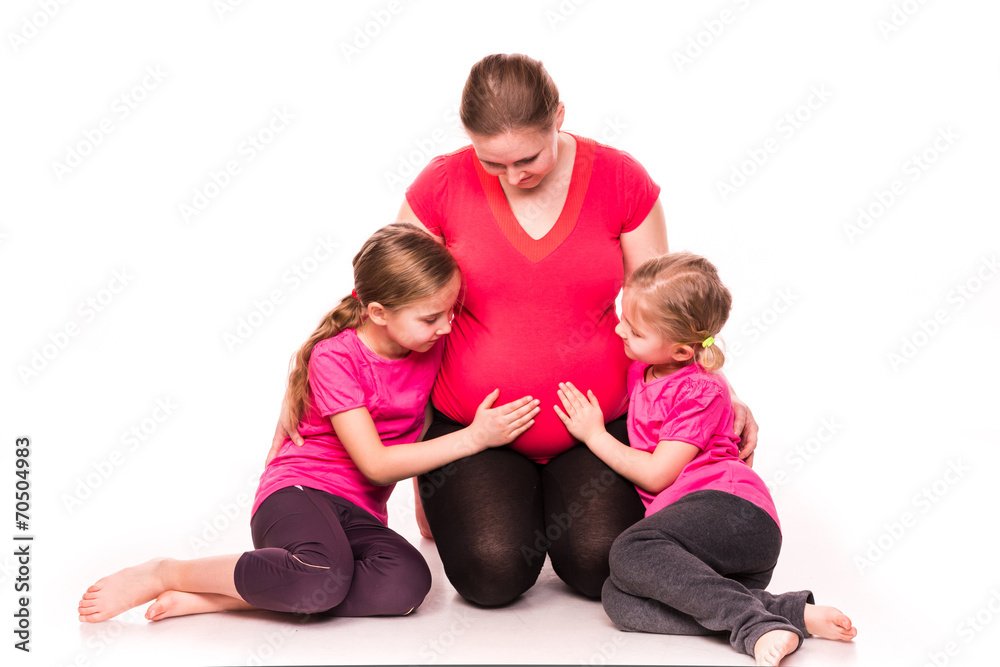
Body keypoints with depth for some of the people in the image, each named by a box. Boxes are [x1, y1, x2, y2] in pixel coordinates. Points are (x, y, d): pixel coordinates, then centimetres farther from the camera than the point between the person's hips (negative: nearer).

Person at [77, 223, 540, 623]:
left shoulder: (430, 346, 4)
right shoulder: (334, 357, -13)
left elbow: (427, 434, 19)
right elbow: (375, 463, -17)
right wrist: (475, 437, -19)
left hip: (361, 513, 6)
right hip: (299, 491, -5)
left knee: (407, 584, -31)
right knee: (323, 578, -41)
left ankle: (213, 598, -22)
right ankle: (165, 575, -16)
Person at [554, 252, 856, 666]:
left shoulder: (699, 391, -4)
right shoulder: (639, 369, 21)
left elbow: (657, 474, -8)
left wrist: (594, 435, 1)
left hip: (732, 509, -9)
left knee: (630, 552, -32)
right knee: (619, 600, -18)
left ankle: (754, 624, -33)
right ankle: (783, 610, -24)